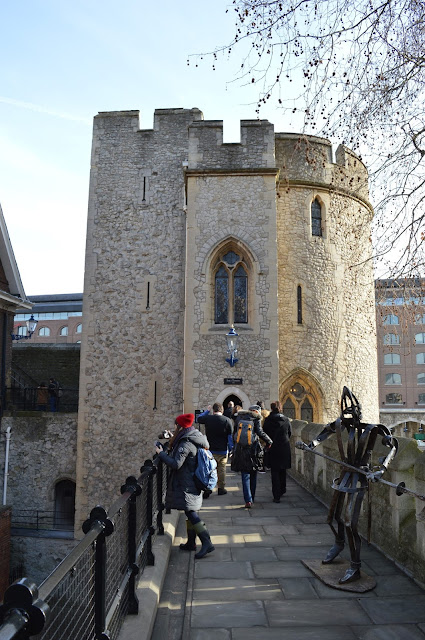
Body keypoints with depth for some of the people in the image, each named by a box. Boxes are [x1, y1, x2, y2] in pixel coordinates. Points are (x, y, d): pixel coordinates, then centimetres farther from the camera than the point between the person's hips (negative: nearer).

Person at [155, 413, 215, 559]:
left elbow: (176, 464, -23)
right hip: (194, 482, 10)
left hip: (187, 485, -10)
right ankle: (191, 543, 25)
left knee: (190, 512, -10)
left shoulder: (186, 443, -20)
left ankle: (207, 543, -13)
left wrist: (161, 453, -12)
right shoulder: (194, 440, 9)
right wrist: (168, 451, 14)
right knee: (191, 512, 16)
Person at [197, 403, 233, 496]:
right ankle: (221, 489, 20)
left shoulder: (207, 418, -7)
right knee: (221, 470, 12)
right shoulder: (228, 421, -9)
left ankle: (207, 489, 5)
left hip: (209, 450, 1)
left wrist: (207, 411, 25)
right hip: (222, 451, -1)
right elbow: (231, 437, -5)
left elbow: (198, 418, 16)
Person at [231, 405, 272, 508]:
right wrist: (269, 441, 0)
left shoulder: (239, 417, 7)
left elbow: (235, 431, 9)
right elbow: (260, 432, -12)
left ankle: (248, 500, -8)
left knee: (245, 476, 3)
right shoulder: (256, 419, -2)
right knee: (253, 476, 15)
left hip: (240, 450, 1)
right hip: (253, 450, -1)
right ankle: (252, 499, 22)